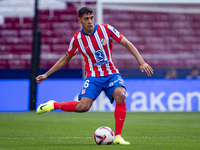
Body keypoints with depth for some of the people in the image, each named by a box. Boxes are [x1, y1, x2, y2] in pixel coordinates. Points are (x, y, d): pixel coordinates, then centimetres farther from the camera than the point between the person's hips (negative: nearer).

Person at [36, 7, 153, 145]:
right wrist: (46, 74, 11)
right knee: (83, 107, -22)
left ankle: (118, 137, -21)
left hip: (111, 74, 1)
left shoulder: (106, 29, -6)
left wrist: (142, 62, -10)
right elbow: (65, 59, 12)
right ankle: (53, 105, 6)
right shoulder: (77, 39, -2)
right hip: (93, 77, -1)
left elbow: (127, 44, -1)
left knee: (120, 95, -30)